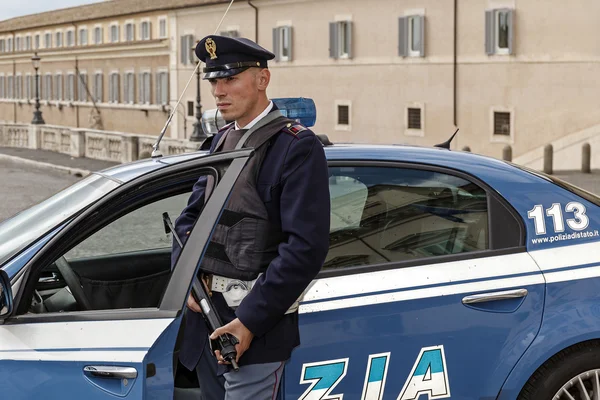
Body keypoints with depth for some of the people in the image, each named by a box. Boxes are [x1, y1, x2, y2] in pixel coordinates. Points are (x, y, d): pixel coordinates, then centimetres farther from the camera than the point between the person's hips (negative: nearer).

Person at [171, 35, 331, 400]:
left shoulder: (298, 147, -13)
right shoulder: (222, 140, 12)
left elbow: (306, 247, -20)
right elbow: (191, 215, 18)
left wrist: (250, 321, -22)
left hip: (255, 319, -8)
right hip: (205, 311, 8)